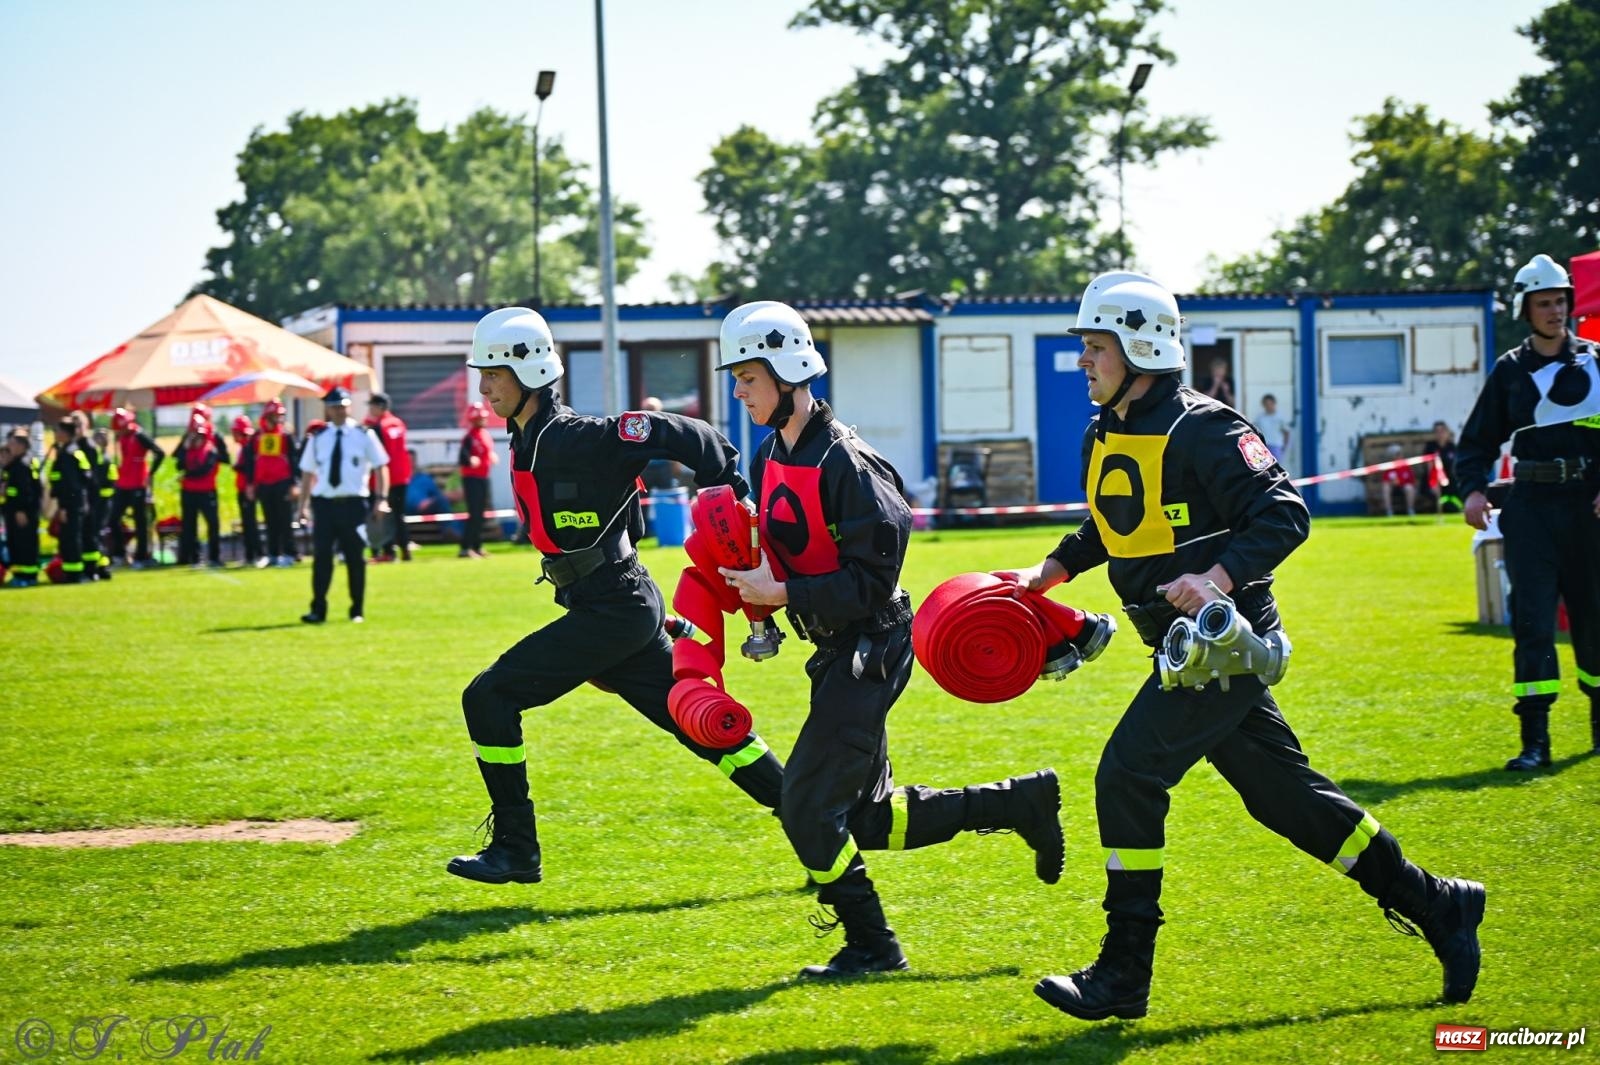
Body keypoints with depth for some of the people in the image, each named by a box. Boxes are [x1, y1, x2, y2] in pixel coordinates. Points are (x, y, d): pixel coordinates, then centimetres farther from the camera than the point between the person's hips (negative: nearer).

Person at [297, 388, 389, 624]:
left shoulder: (364, 435, 2)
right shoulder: (317, 438, 8)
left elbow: (381, 467, 2)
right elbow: (309, 472, 11)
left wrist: (382, 498, -9)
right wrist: (303, 505, 4)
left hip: (353, 504, -1)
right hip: (324, 504, 1)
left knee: (355, 558, 5)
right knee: (321, 557, -3)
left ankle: (357, 611, 15)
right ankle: (318, 610, -1)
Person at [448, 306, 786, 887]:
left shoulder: (582, 438, -17)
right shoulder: (526, 443, 11)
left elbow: (691, 438, -19)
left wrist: (738, 504, -16)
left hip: (615, 610, -9)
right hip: (601, 609, 9)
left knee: (489, 698, -10)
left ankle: (515, 850, -2)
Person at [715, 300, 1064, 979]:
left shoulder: (842, 463, -20)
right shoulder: (771, 458, 8)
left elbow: (872, 581, -21)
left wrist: (783, 595, -22)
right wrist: (751, 585, -1)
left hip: (870, 649, -10)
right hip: (837, 650, 10)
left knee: (808, 805, -9)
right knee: (868, 818, 13)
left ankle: (870, 944, 4)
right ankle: (1019, 802, 23)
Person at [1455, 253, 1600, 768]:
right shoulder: (1510, 371, 7)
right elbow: (1477, 440, 10)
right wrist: (1472, 489, -6)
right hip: (1530, 506, 0)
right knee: (1532, 618, -7)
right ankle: (1534, 739, -8)